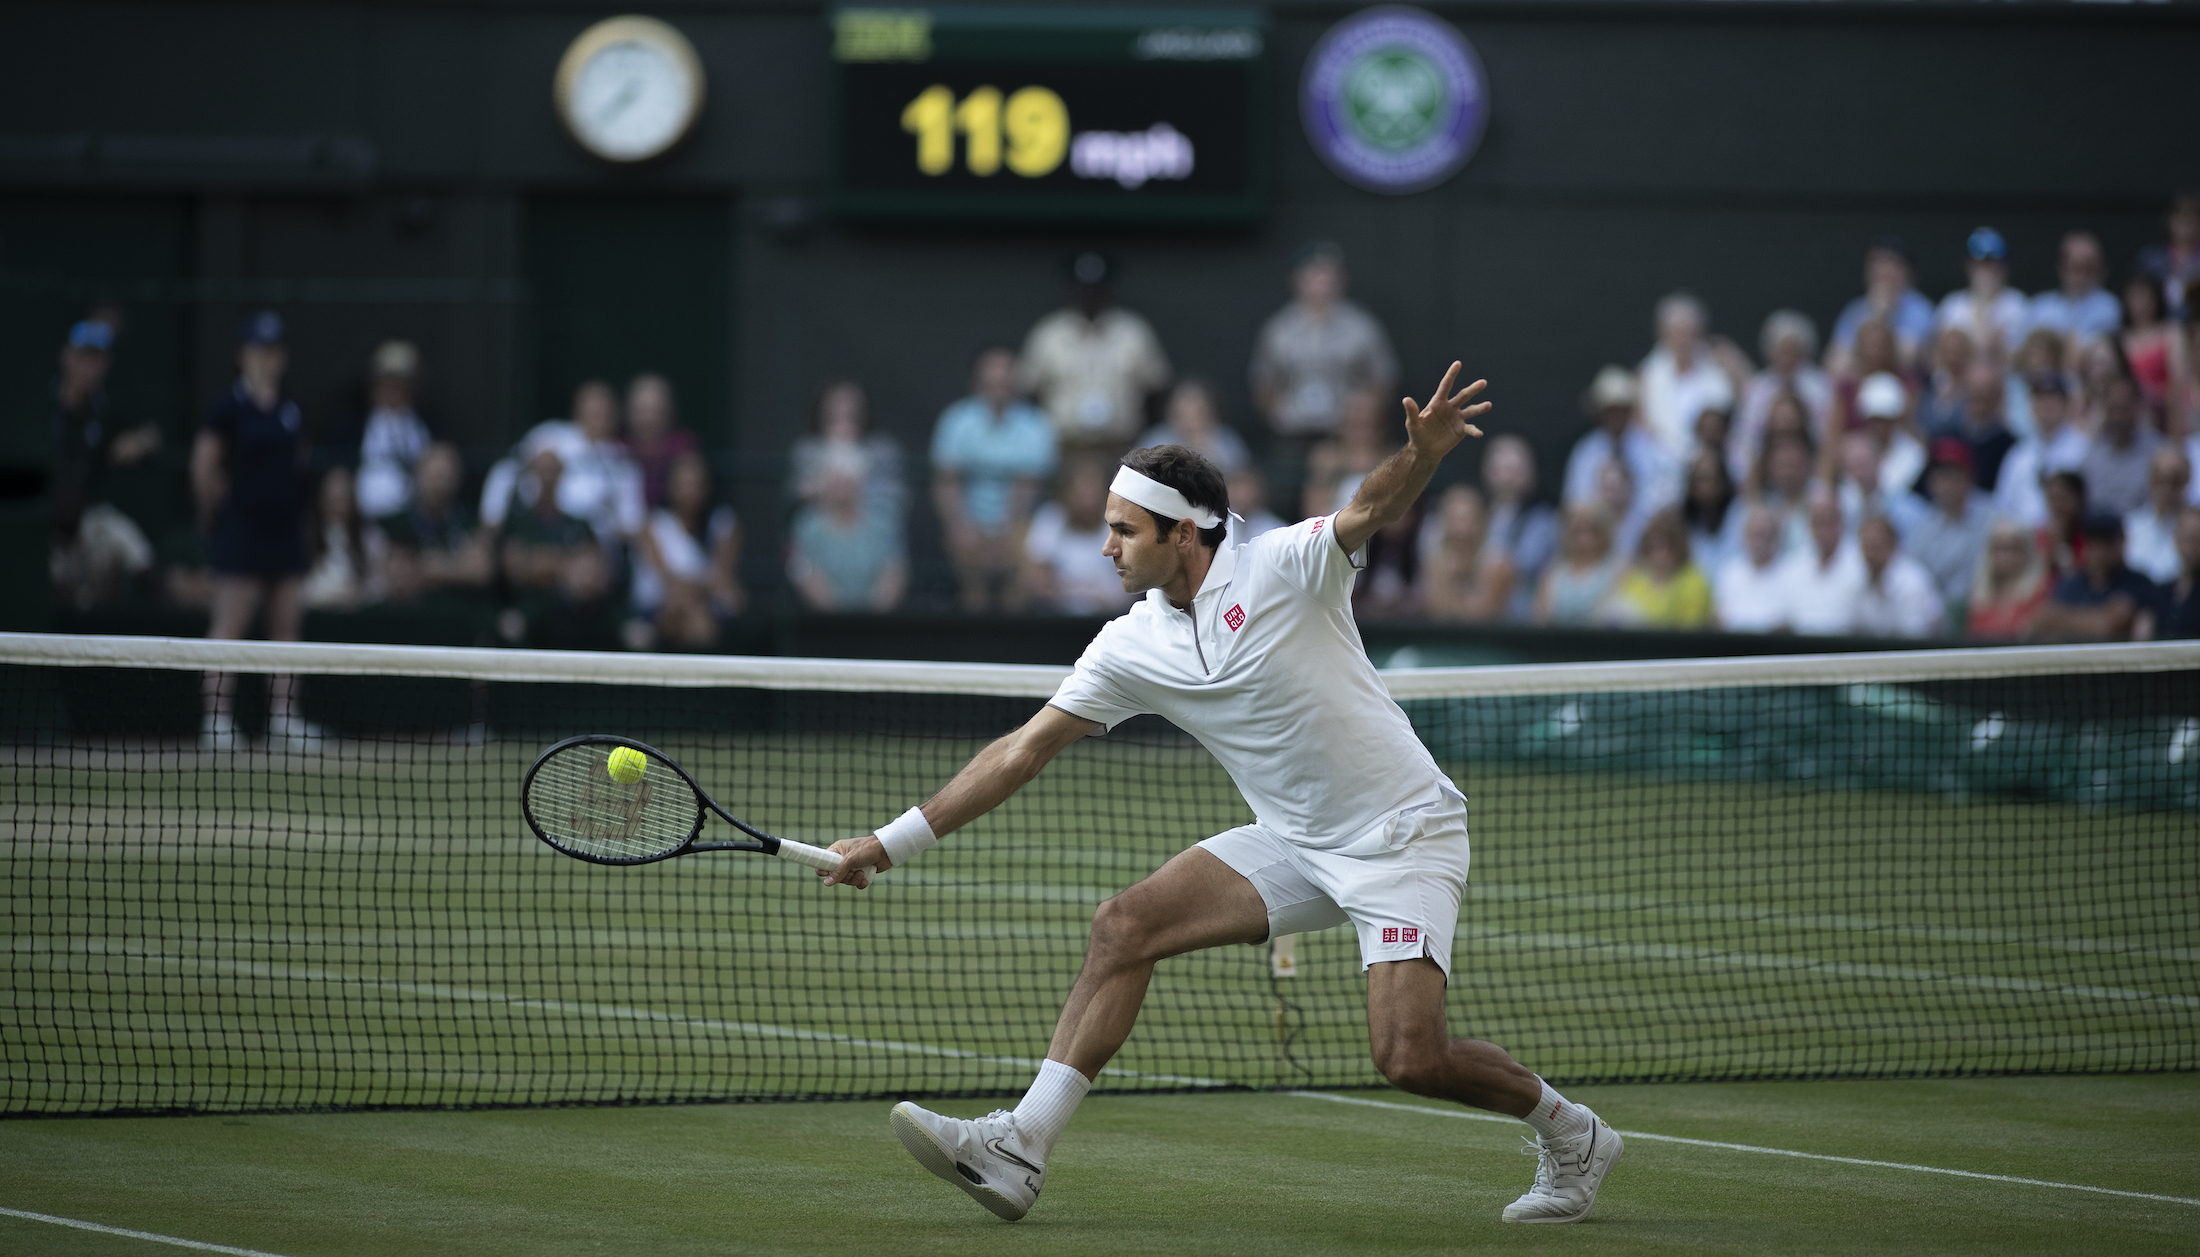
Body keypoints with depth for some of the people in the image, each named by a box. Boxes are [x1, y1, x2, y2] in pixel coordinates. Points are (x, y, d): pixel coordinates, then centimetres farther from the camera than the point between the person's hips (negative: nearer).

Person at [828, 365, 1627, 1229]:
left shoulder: (1282, 567, -14)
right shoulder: (1129, 648, 1)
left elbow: (1373, 509, -30)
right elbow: (1024, 751, 5)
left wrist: (1421, 453, -53)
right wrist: (895, 842, 4)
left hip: (1403, 835, -6)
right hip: (1291, 843, 6)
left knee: (1410, 1060, -18)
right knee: (1123, 926, -11)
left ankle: (1569, 1133, 11)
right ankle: (1020, 1149, -13)